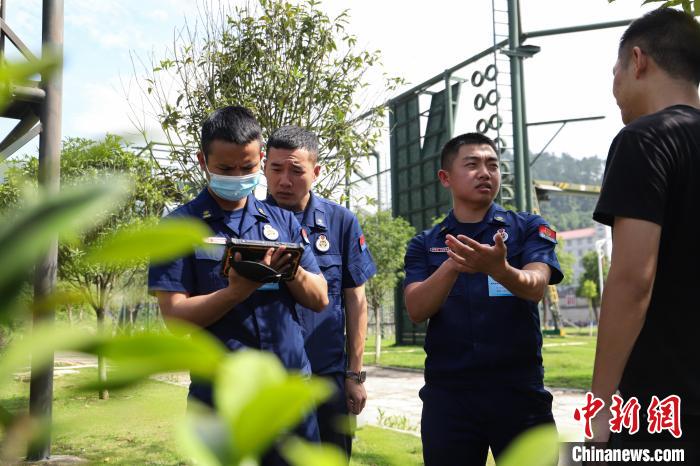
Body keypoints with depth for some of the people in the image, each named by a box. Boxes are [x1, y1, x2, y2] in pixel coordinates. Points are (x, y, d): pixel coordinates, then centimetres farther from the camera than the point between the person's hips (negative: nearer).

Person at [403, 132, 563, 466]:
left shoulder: (529, 229, 4)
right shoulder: (424, 245, 7)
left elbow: (535, 287, -14)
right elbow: (416, 310, -8)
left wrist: (499, 268, -36)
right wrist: (452, 266, -27)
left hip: (519, 391, -1)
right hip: (447, 395, 1)